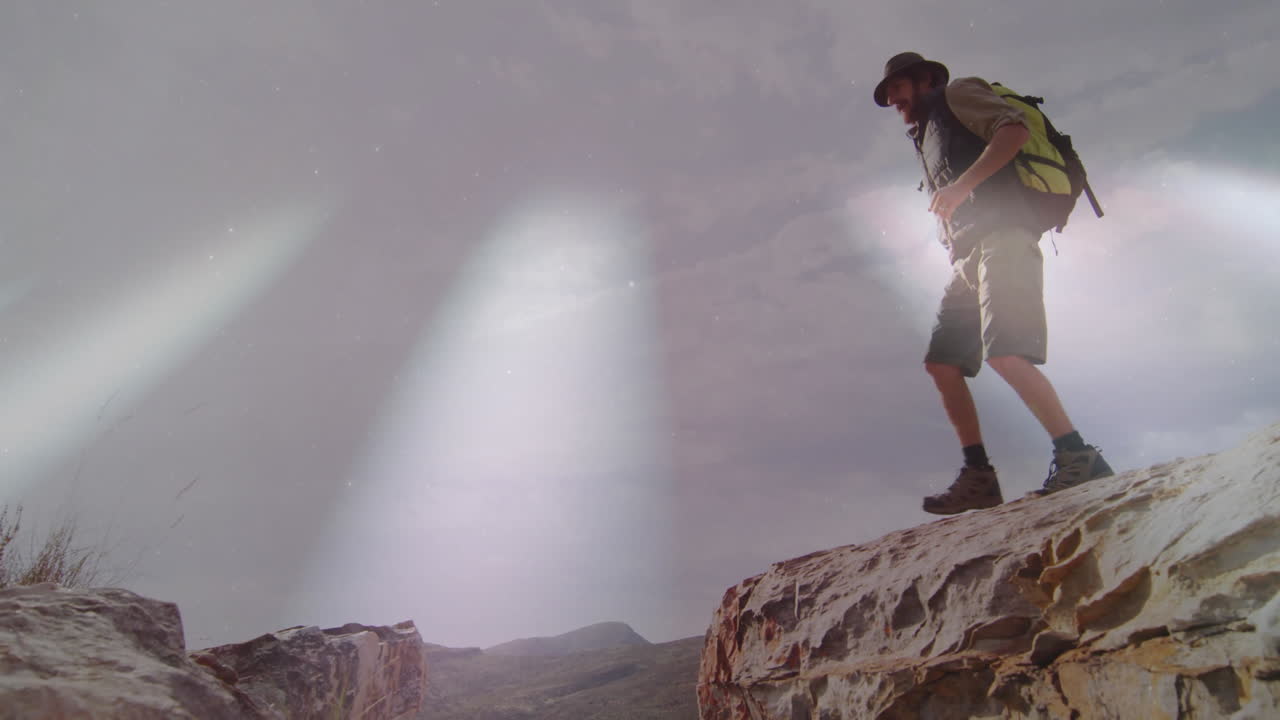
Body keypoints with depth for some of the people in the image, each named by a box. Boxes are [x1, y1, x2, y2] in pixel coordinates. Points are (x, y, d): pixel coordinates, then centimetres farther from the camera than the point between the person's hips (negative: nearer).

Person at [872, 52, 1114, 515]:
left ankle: (1077, 457, -16)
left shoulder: (958, 94, 11)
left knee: (1004, 353, -23)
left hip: (1002, 238, -9)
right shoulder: (928, 139, 32)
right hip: (968, 258, 9)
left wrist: (962, 184, -17)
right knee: (941, 363, 1)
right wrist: (948, 239, 11)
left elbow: (1015, 128, -8)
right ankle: (979, 478, 2)